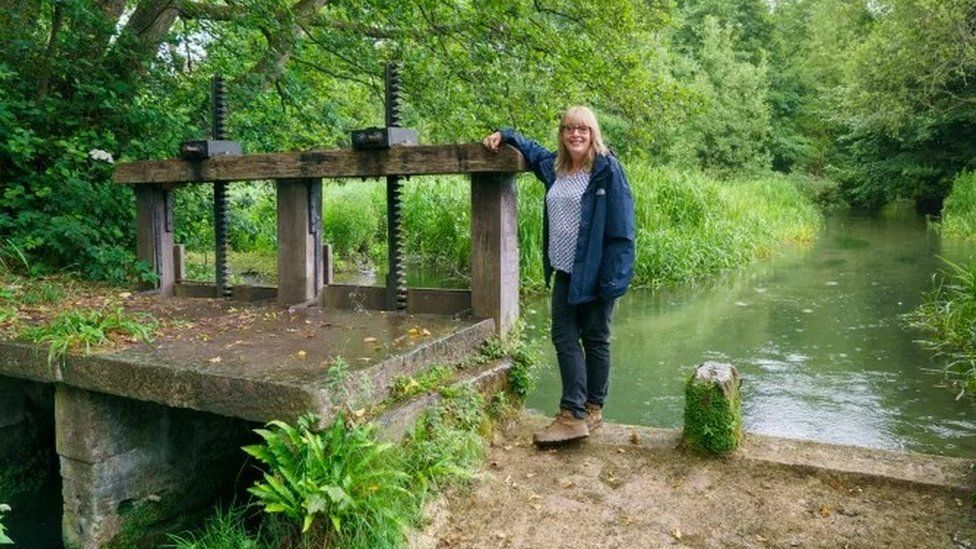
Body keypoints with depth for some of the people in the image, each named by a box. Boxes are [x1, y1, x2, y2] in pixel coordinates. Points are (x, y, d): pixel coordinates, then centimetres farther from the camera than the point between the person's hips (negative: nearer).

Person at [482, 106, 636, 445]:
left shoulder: (608, 169, -10)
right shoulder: (555, 166, 10)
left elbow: (621, 226, -14)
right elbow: (531, 149, 34)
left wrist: (614, 276, -20)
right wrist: (503, 136, 18)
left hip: (594, 273, -7)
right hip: (564, 271, 7)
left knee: (595, 340, 6)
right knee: (564, 337, 4)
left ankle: (591, 410, 16)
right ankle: (573, 415, 10)